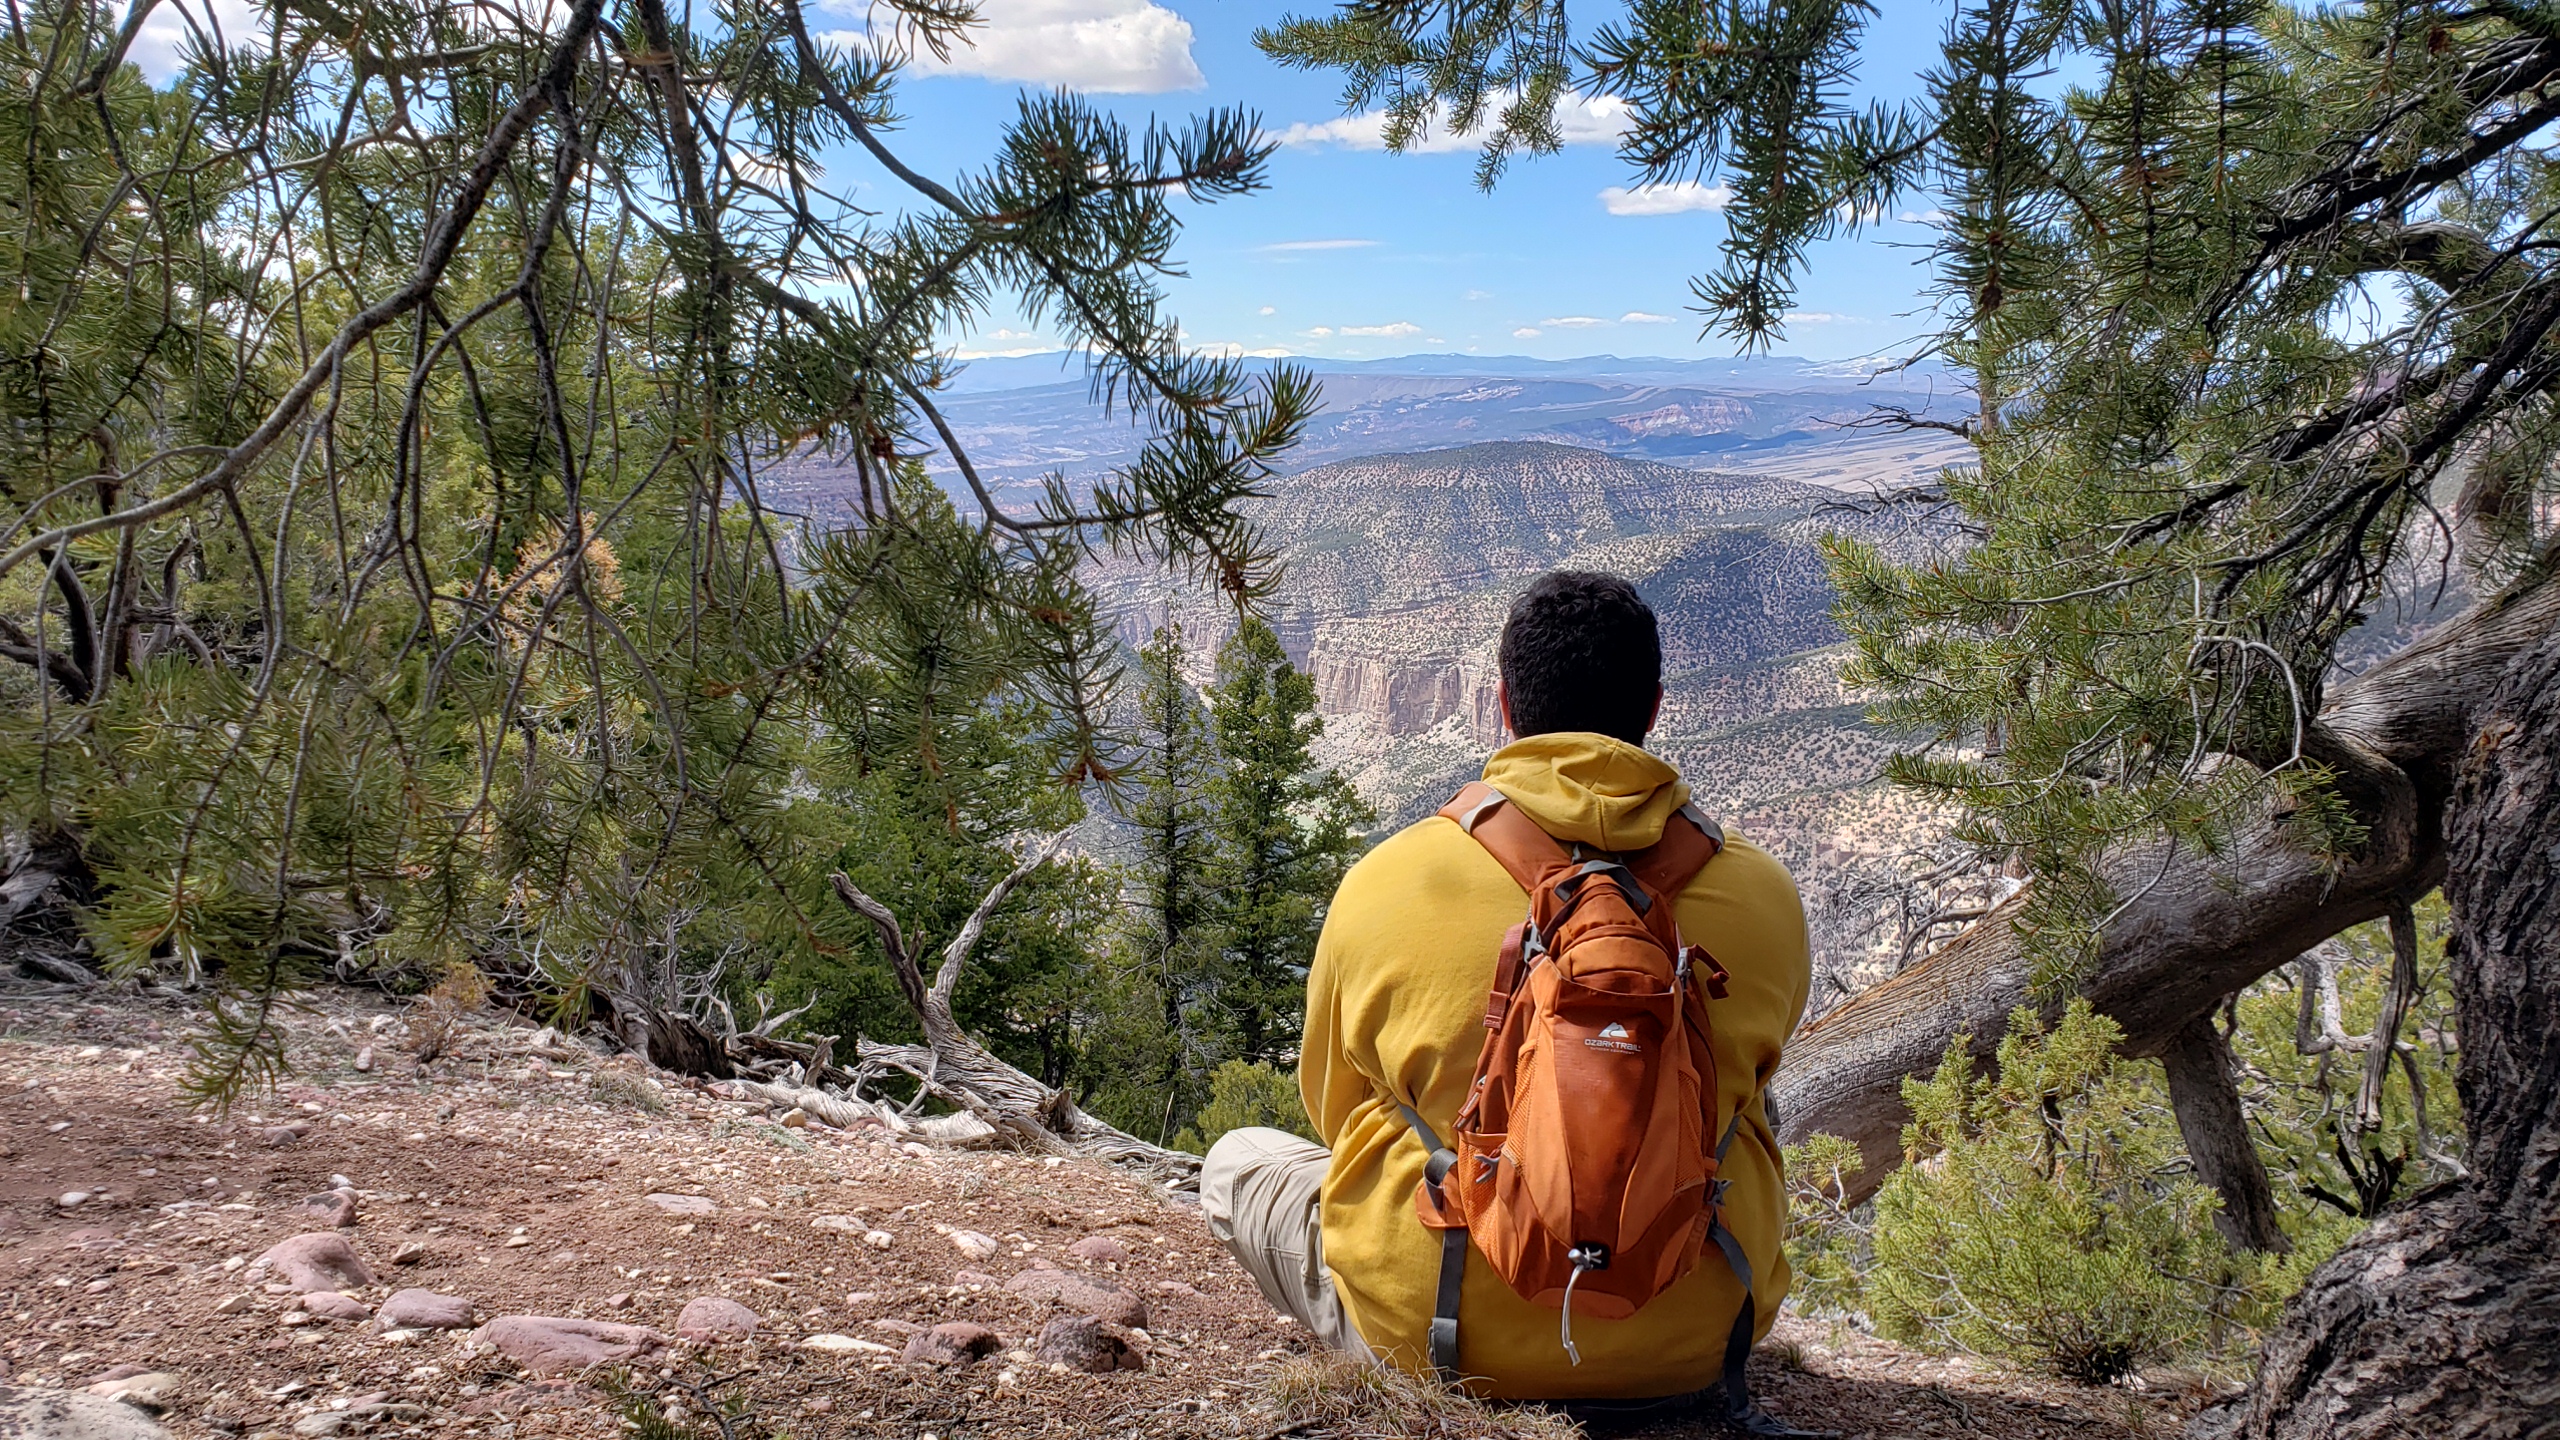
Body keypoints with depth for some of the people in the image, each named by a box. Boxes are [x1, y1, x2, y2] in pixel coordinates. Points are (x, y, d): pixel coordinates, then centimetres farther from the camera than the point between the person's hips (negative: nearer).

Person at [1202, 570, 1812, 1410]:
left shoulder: (1382, 883, -12)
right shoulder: (1762, 894, -7)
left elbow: (1337, 1110, 5)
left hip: (1442, 1335, -2)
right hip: (1694, 1341, 3)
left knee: (1235, 1161, 21)